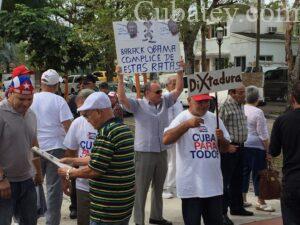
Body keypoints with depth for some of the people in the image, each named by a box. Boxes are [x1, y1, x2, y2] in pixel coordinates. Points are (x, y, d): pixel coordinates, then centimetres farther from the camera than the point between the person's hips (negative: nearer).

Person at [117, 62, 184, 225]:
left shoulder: (165, 102, 7)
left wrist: (180, 72, 0)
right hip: (144, 153, -6)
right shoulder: (138, 105, -7)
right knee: (141, 190, 1)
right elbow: (122, 98, -20)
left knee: (158, 188, 18)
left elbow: (178, 89, 8)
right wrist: (120, 78, -27)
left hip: (162, 152, 6)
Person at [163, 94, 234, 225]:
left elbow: (226, 148, 15)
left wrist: (221, 139, -8)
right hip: (191, 186, -5)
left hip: (214, 184, 5)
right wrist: (187, 124, -29)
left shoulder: (214, 119, 10)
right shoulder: (182, 118, -7)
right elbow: (166, 140, -22)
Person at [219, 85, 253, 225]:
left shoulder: (241, 105, 13)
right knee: (225, 180, -4)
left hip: (240, 147, 9)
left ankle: (236, 207, 32)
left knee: (237, 180, 18)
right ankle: (222, 212, 2)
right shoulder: (225, 106, -16)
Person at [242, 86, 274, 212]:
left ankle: (243, 199, 21)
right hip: (257, 146, -6)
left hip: (242, 145, 6)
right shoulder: (258, 112, -13)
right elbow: (263, 134, -12)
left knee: (244, 172, 13)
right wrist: (268, 150, -6)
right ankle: (260, 202, 5)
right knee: (258, 173, 0)